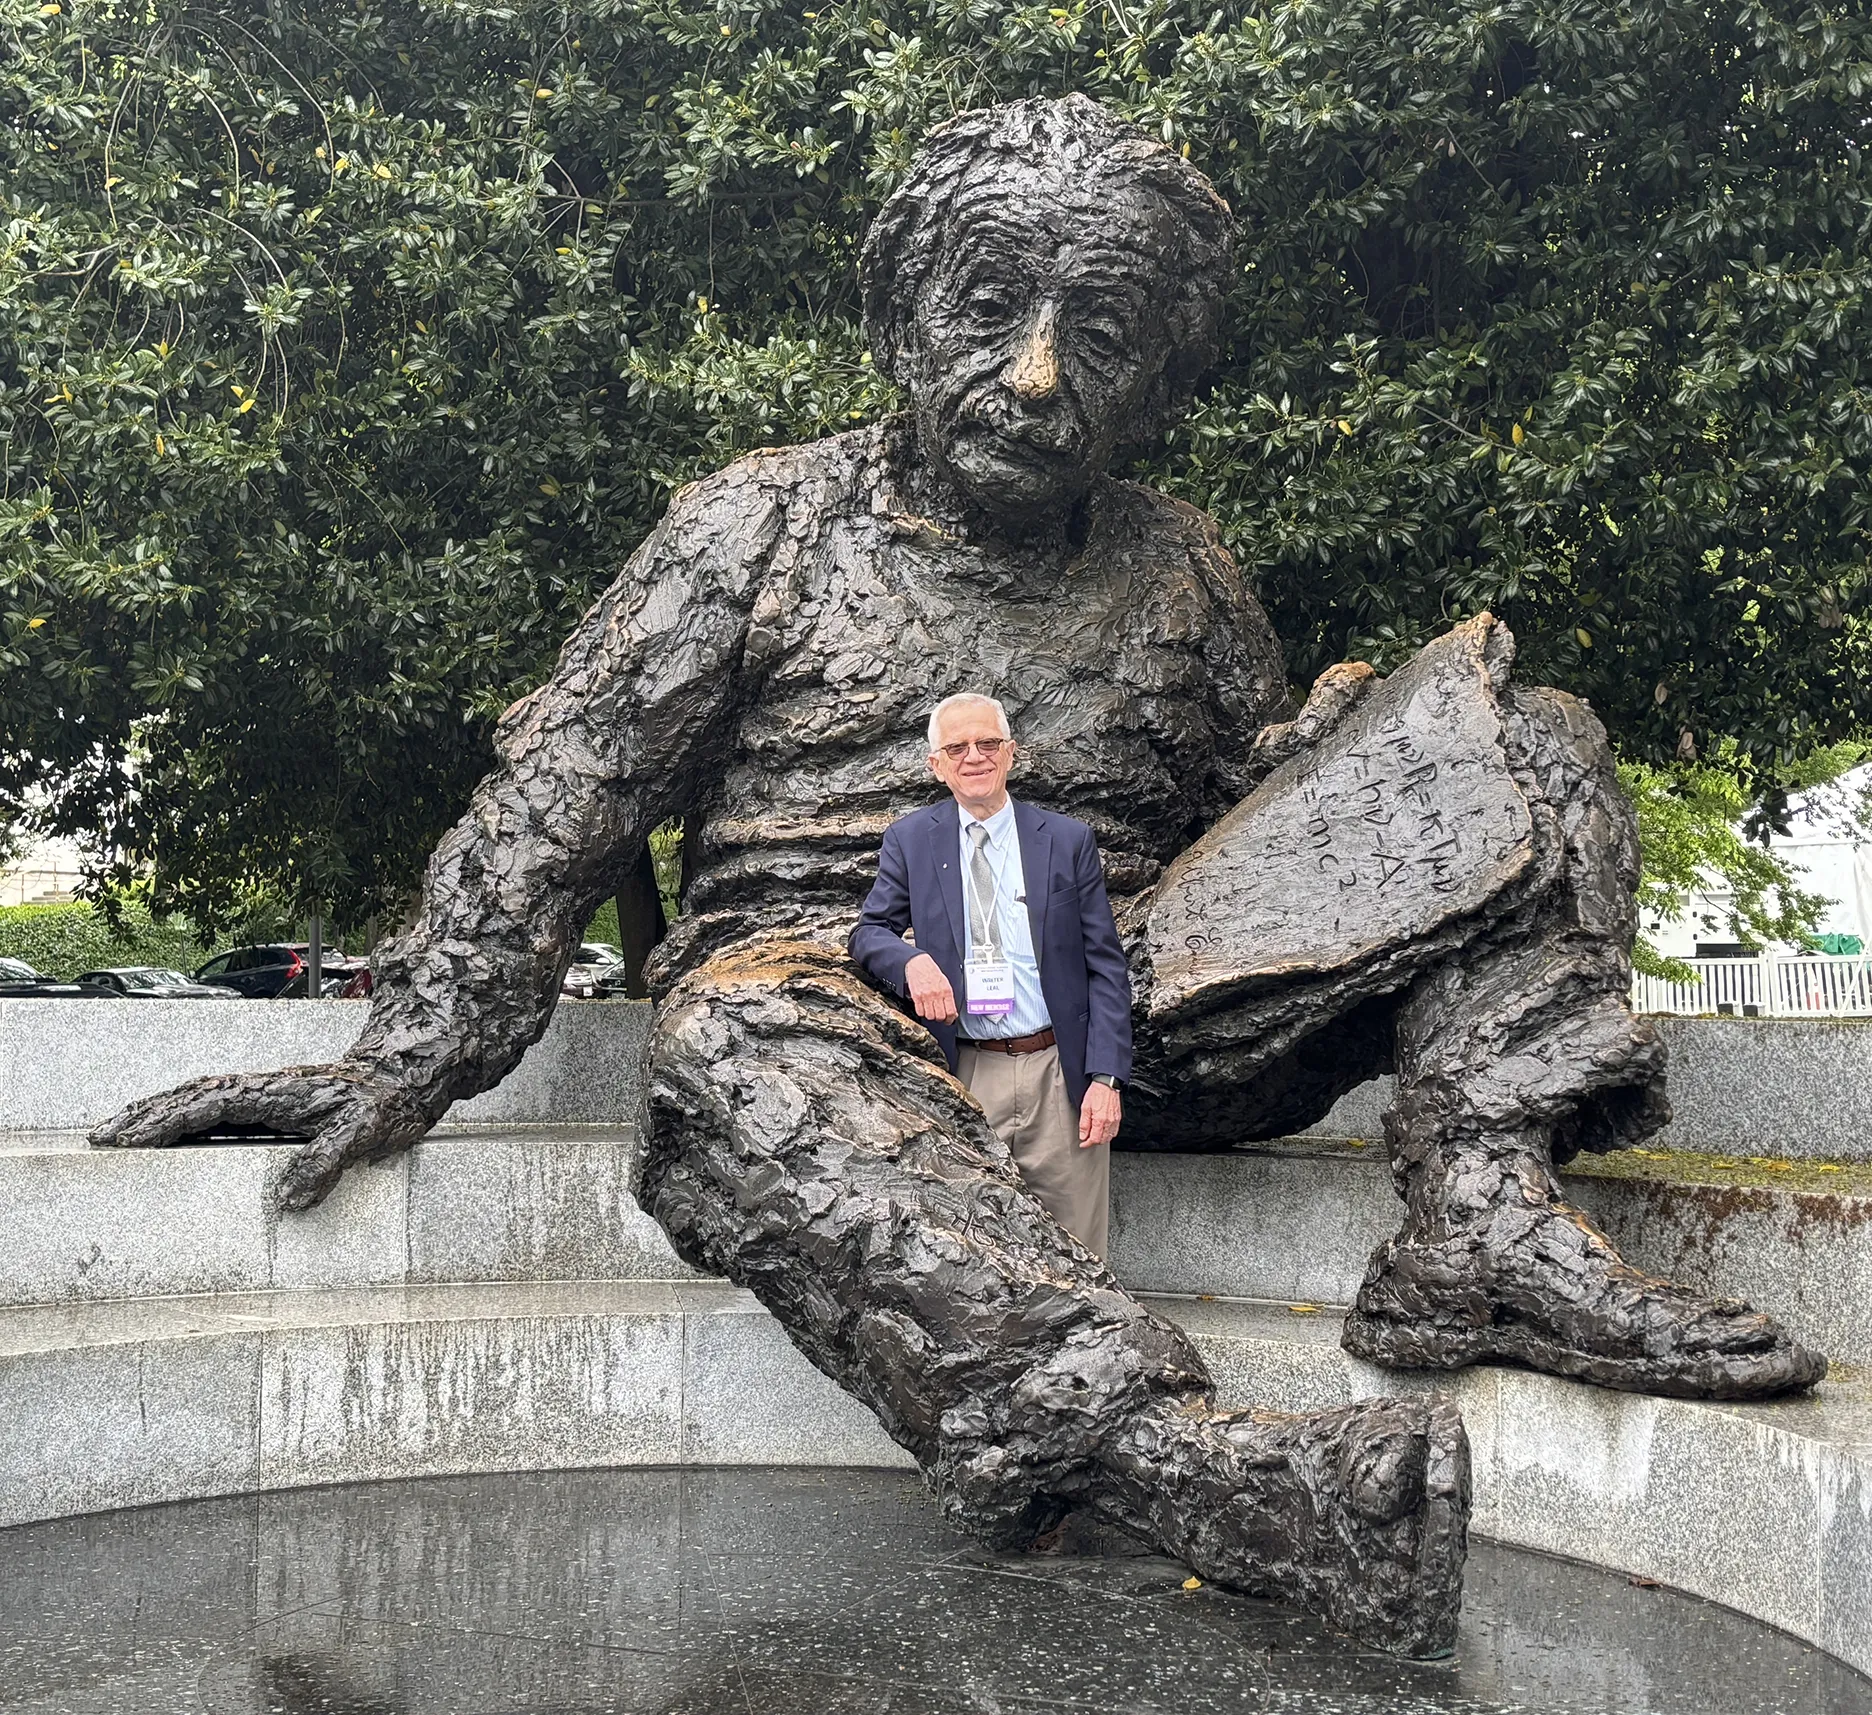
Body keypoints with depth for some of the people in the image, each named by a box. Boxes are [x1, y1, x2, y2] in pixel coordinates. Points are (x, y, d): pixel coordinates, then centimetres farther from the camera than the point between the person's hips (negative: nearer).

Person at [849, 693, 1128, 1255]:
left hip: (1060, 1074, 0)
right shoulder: (908, 841, 7)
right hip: (967, 1079, 0)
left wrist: (1106, 1077, -6)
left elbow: (1104, 966, 3)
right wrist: (912, 960, -15)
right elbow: (869, 933, 9)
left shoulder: (1068, 840, 4)